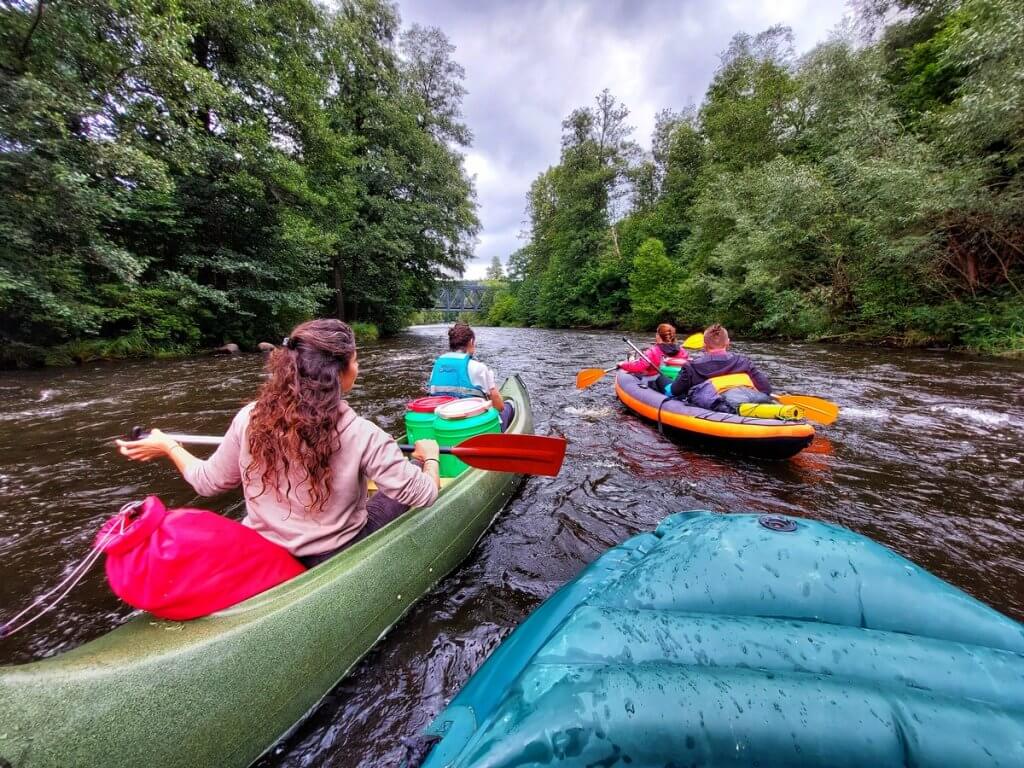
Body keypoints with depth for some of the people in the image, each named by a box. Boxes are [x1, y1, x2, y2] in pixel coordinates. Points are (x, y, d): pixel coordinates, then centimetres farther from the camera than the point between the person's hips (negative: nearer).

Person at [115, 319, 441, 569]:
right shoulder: (361, 434, -27)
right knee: (400, 490, 16)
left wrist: (166, 446, 19)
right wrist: (429, 455, 1)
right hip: (336, 560, -4)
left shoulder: (250, 418, -15)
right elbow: (424, 495, -19)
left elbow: (208, 482, 2)